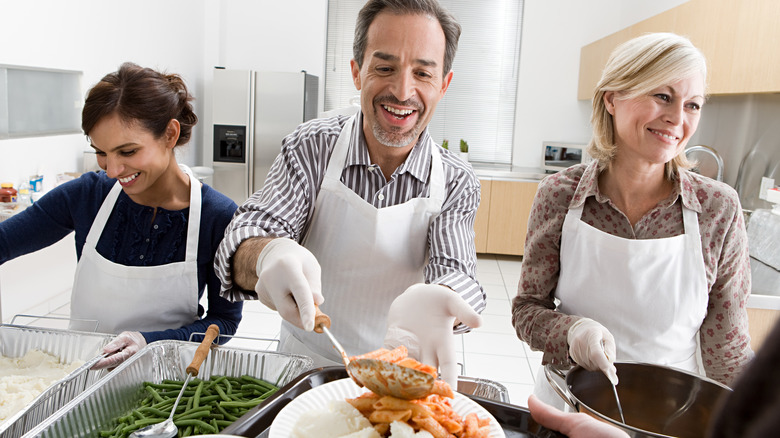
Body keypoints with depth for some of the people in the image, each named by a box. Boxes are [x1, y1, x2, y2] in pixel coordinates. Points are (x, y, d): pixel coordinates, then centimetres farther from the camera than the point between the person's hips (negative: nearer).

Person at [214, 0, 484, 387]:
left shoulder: (456, 183, -5)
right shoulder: (311, 147, -6)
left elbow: (453, 274, -14)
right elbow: (249, 231, -13)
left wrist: (429, 300, -38)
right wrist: (267, 255, -37)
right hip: (303, 362, 0)